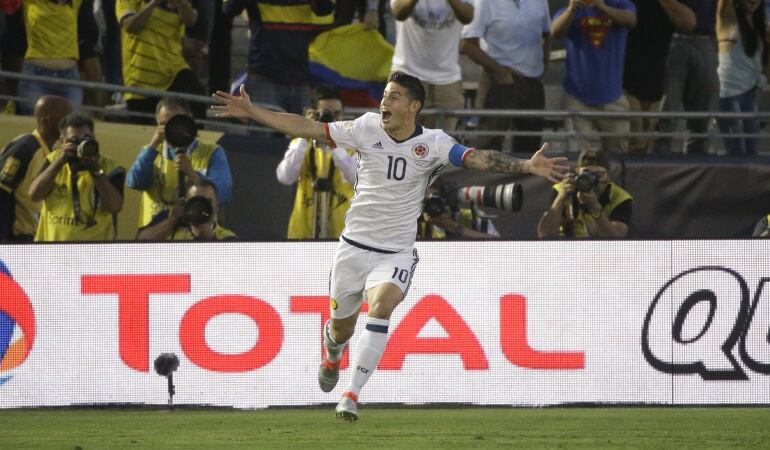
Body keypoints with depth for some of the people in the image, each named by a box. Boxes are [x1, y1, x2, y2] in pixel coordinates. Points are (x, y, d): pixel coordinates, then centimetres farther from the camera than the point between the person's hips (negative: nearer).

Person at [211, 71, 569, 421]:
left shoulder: (432, 143, -10)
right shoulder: (367, 128, -5)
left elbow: (479, 159, -22)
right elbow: (309, 129, -1)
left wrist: (527, 167, -37)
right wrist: (251, 111, -2)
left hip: (397, 254, -2)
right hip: (355, 245, 2)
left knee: (380, 306, -30)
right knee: (341, 327, 13)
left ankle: (352, 394, -26)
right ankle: (332, 357, 52)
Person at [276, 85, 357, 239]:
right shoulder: (301, 144, 8)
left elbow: (356, 177, -16)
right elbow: (285, 177, -10)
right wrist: (304, 137, -13)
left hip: (342, 232, -1)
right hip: (304, 232, 1)